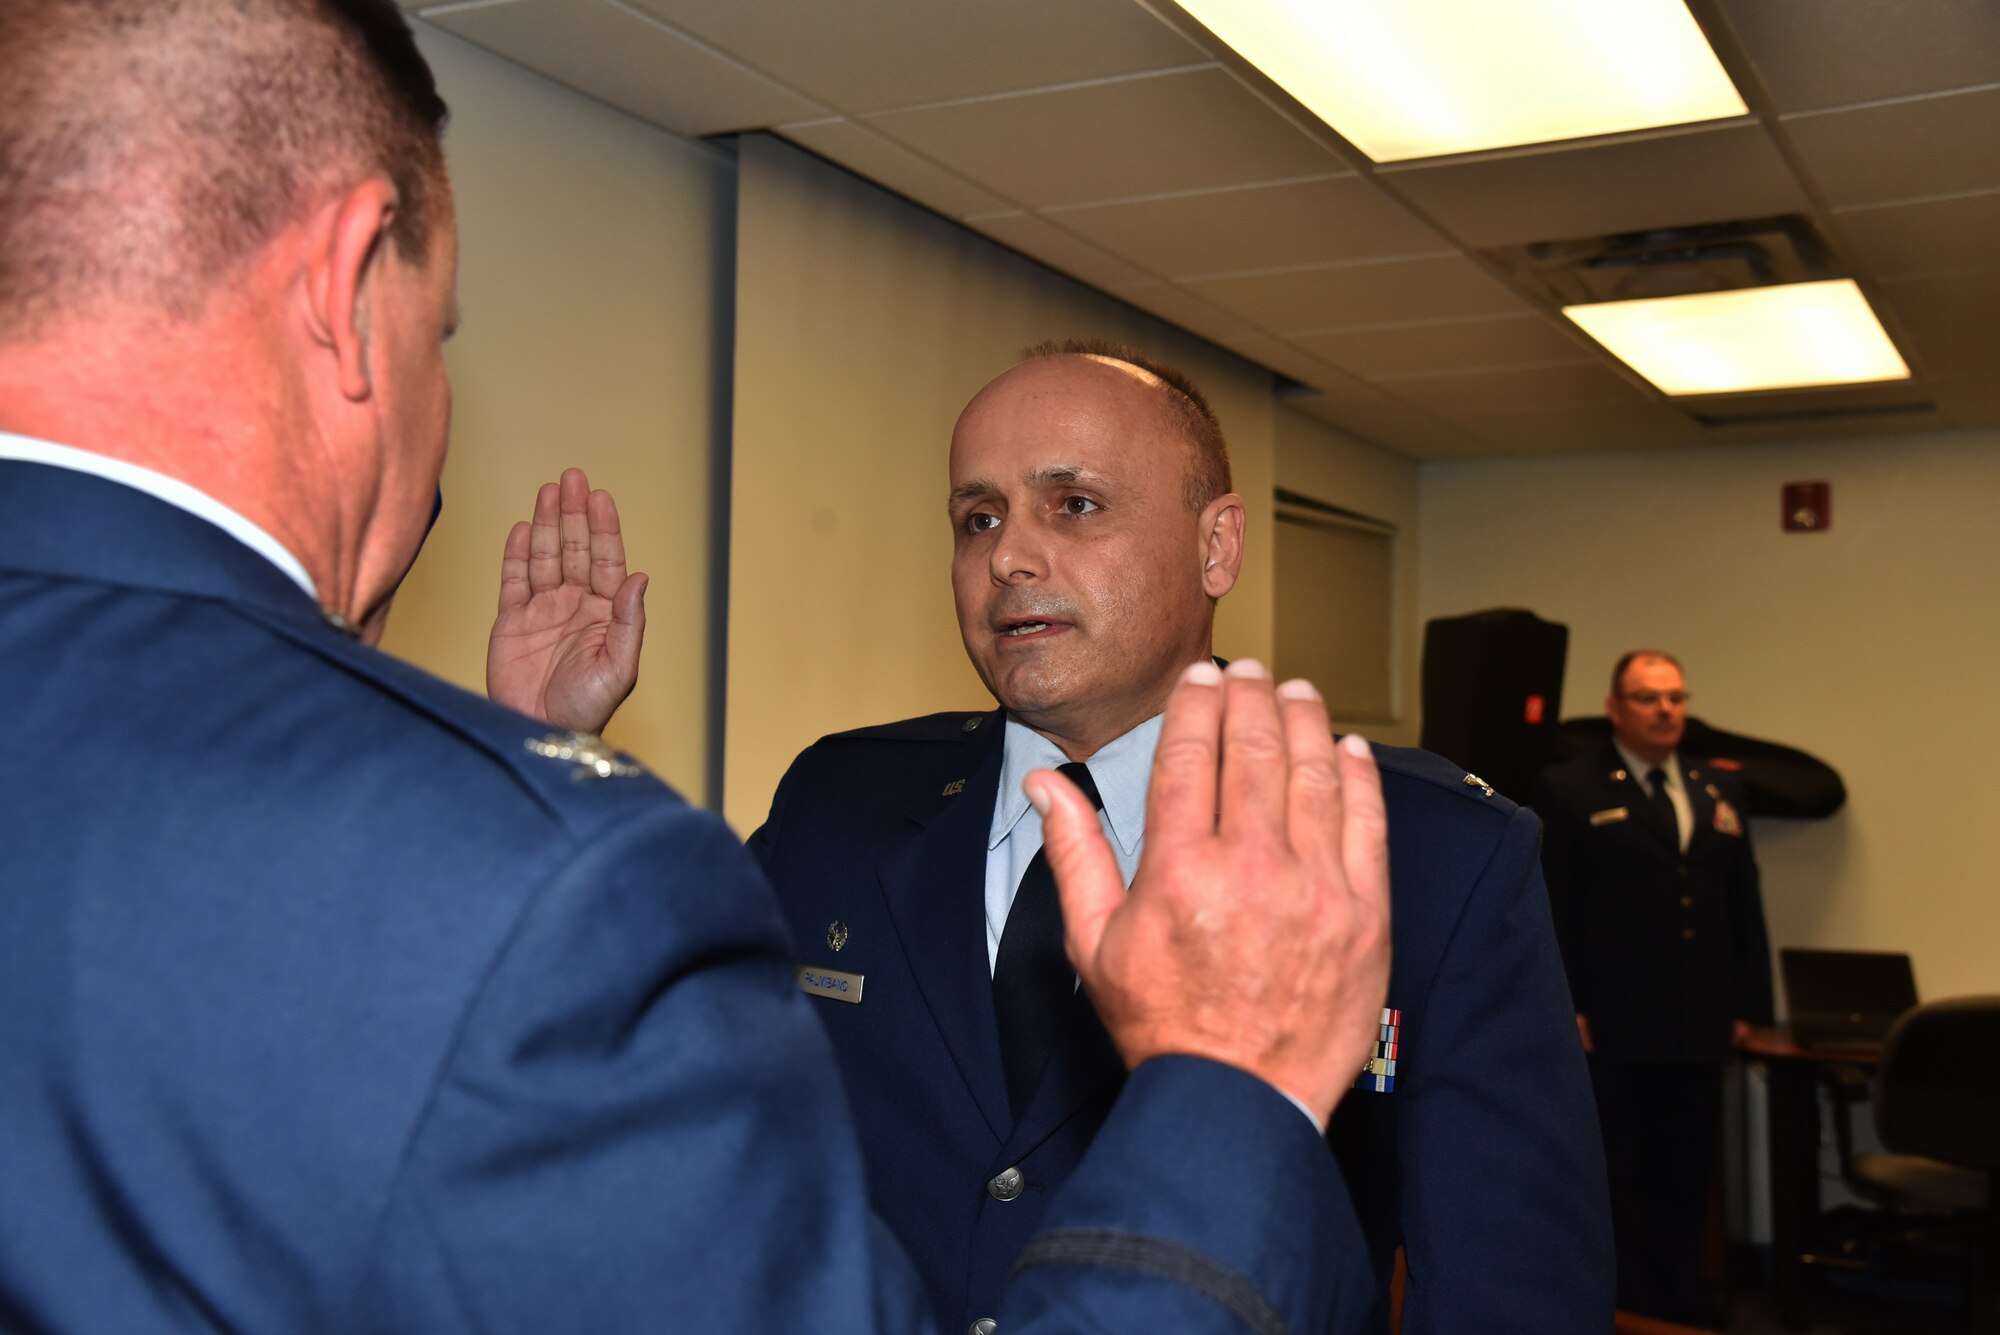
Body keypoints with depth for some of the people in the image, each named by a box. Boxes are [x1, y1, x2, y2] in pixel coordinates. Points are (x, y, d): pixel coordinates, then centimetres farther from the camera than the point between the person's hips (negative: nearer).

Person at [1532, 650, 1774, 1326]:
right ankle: (1622, 1313, 16)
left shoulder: (1719, 789, 13)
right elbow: (1547, 910, -7)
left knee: (1685, 1181, 11)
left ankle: (1680, 1307, 23)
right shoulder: (1568, 789, -3)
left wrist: (1749, 1003, 8)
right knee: (1613, 1181, 5)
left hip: (1699, 1030, 5)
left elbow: (1744, 903, 14)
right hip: (1611, 1030, -5)